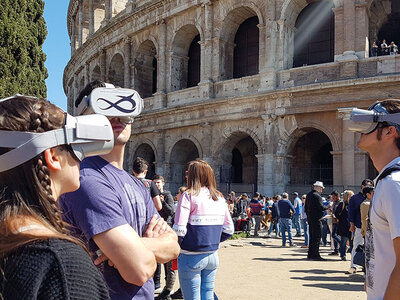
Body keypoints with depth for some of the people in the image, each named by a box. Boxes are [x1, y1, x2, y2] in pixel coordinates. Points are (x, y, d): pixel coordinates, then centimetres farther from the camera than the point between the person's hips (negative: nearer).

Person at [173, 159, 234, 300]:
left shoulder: (189, 195, -11)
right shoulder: (219, 197, 6)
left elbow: (179, 230, -19)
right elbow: (228, 230, 8)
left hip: (191, 257, -5)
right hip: (212, 256, 5)